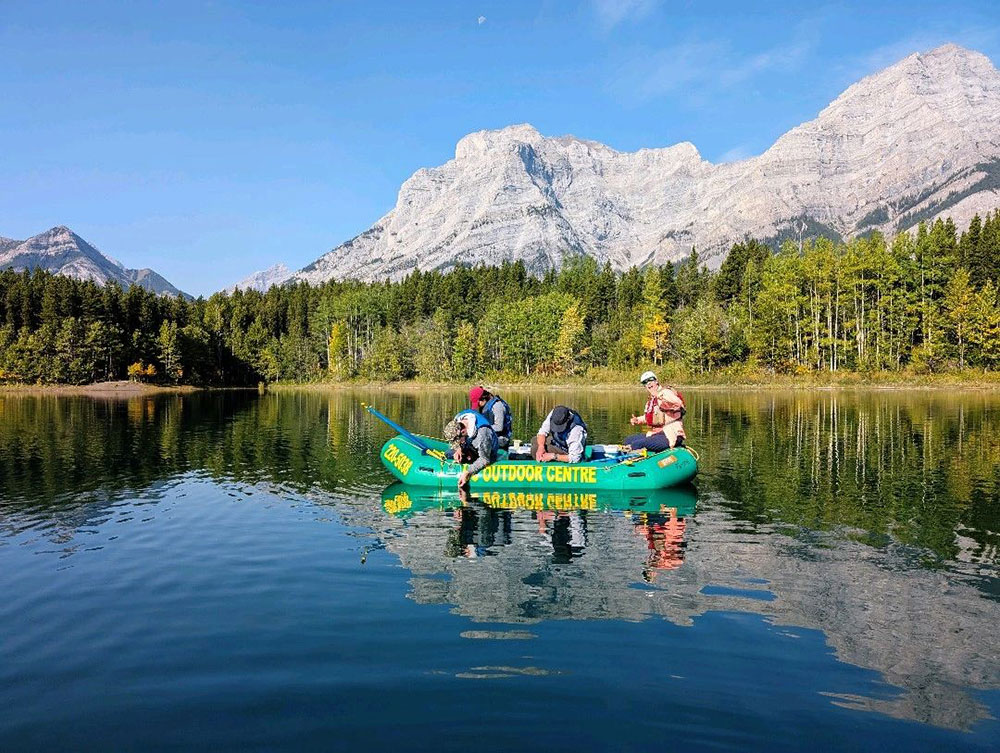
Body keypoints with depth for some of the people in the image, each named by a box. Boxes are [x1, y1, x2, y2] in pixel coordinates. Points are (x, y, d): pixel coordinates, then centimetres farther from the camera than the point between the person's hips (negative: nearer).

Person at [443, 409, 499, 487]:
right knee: (447, 454, -1)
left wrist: (467, 472, -35)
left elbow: (484, 460, -30)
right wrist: (459, 449, -18)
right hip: (471, 448, 8)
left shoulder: (483, 434, -41)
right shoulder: (457, 420, -20)